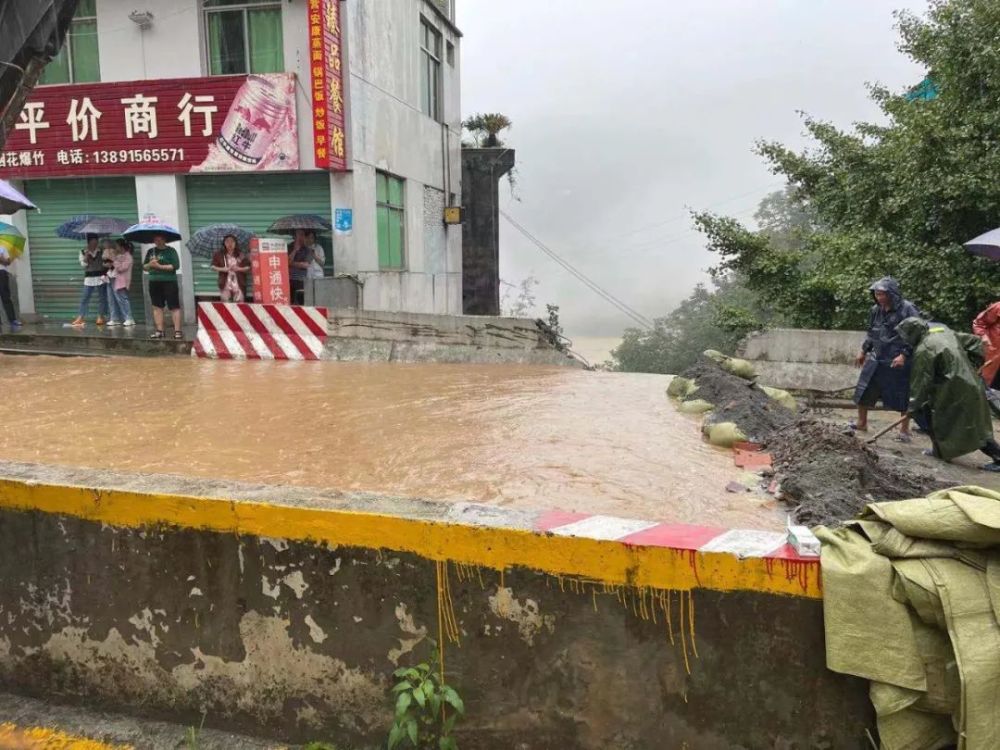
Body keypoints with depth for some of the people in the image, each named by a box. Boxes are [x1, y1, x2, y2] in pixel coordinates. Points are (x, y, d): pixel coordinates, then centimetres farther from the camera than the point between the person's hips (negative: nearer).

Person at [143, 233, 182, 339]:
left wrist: (160, 266, -16)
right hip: (154, 282, 5)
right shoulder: (151, 251, 14)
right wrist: (149, 265, -6)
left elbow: (176, 266, -11)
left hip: (169, 282, -5)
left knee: (174, 307, -6)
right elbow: (144, 266, 16)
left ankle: (177, 331, -5)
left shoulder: (170, 251, -1)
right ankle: (159, 331, 11)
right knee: (157, 307, 6)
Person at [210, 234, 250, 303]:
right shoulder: (219, 254, 1)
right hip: (225, 284, 0)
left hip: (239, 284, 0)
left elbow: (248, 267, 3)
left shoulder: (241, 254, 1)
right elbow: (213, 267, 4)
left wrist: (238, 269, -14)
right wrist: (223, 269, -13)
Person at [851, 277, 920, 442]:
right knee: (863, 390, 8)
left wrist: (904, 355, -20)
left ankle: (904, 431, 15)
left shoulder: (908, 309, -12)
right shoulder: (876, 310, 7)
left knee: (902, 396, 2)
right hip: (876, 358, 6)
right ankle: (862, 423, 25)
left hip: (899, 361, -6)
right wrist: (864, 351, 23)